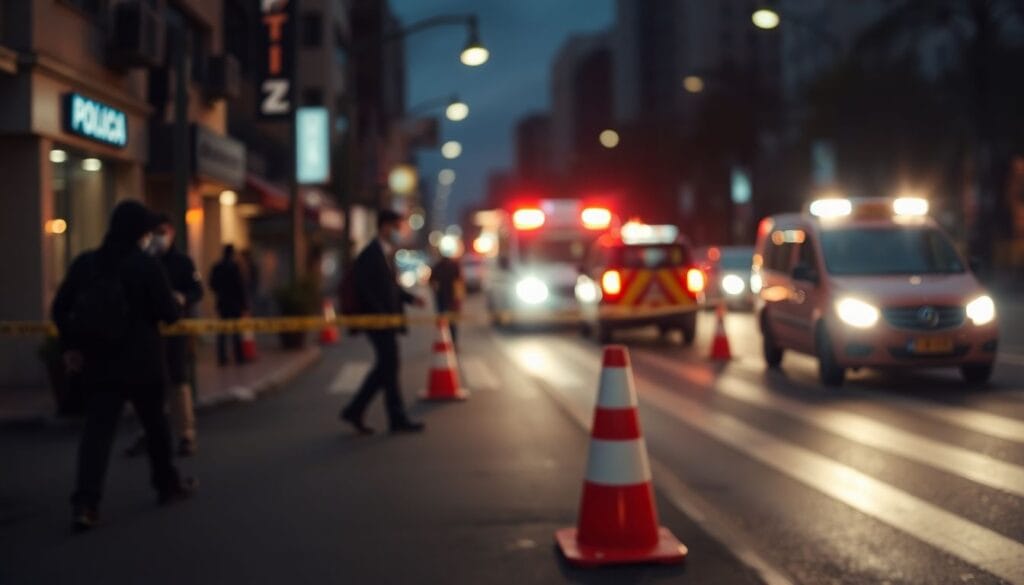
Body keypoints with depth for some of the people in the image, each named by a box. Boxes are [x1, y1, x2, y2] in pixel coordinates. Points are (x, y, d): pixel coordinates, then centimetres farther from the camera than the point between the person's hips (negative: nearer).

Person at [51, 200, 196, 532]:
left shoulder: (85, 263, 4)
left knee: (97, 429, -1)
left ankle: (85, 503, -15)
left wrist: (70, 346, 12)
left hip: (98, 361, 3)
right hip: (142, 361, -3)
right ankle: (168, 485, 31)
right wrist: (176, 305, 15)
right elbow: (168, 313, -8)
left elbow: (60, 308, 5)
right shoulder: (147, 265, -9)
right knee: (154, 422, 16)